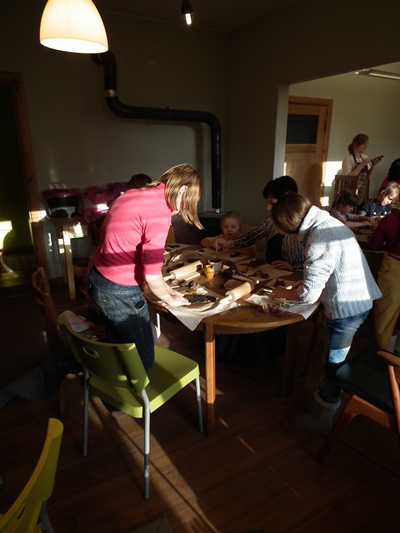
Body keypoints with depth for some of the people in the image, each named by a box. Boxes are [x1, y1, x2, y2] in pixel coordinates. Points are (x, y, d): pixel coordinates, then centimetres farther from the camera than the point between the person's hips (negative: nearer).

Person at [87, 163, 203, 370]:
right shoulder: (160, 210, -21)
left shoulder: (133, 195, 8)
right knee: (143, 359, 11)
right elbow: (151, 274, -22)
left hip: (98, 281, 10)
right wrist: (169, 298, -1)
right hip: (120, 292, -10)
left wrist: (162, 286, 16)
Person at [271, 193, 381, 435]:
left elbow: (309, 294, -24)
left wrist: (283, 293, -6)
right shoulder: (327, 223, 5)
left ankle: (321, 419, 26)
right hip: (359, 300, 9)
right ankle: (325, 400, 41)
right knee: (335, 361, 23)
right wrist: (300, 282, 7)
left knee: (334, 364, 7)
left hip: (347, 307, -9)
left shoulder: (320, 238, -24)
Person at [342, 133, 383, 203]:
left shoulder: (365, 157, 10)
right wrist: (362, 164, -21)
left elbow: (368, 177, 13)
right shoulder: (348, 159, -10)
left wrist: (373, 165, -3)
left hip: (363, 192, 6)